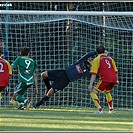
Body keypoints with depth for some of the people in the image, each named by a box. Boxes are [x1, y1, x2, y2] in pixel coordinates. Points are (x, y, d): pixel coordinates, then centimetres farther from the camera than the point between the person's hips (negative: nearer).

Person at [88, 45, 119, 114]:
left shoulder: (97, 59, 8)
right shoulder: (110, 58, 24)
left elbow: (94, 74, -1)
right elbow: (116, 70, 25)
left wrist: (90, 85, -3)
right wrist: (117, 80, 38)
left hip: (105, 78, -6)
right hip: (114, 78, 6)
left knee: (93, 93, 0)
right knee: (107, 92, 33)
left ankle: (100, 109, -17)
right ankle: (111, 109, 31)